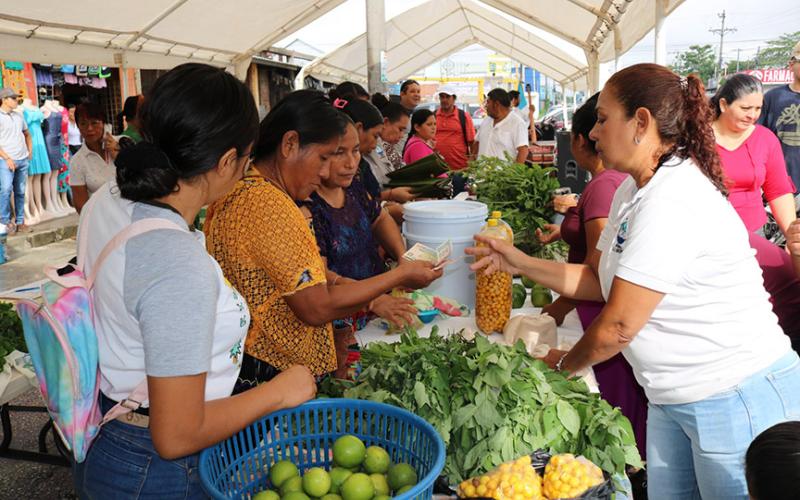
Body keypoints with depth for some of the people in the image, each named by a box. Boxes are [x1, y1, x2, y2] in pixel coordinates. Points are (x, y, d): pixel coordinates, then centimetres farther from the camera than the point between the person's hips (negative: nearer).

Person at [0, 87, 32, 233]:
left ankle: (20, 222, 15)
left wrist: (30, 151, 15)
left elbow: (27, 134, 26)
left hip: (23, 160, 6)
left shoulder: (19, 116, 13)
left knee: (20, 192, 8)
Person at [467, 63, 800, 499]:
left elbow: (618, 325, -22)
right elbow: (602, 281, 10)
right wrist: (519, 263, 3)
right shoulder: (633, 191, 6)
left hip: (738, 399, -9)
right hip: (674, 398, 9)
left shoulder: (670, 201, -25)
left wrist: (564, 363, -4)